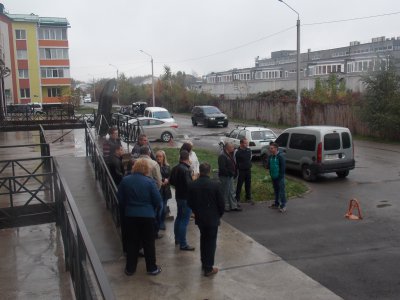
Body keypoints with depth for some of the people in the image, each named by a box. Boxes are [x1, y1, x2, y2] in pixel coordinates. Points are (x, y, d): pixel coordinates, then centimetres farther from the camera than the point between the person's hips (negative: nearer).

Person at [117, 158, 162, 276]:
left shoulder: (125, 180, -6)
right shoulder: (150, 182, -14)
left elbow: (120, 200, 1)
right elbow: (158, 200, -11)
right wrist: (152, 209, 10)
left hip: (130, 216, 3)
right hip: (147, 216, -2)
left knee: (132, 242, 14)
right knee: (149, 243, 10)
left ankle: (130, 268, 22)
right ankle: (151, 268, 18)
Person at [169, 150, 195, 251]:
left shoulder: (175, 168, 4)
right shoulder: (185, 170, -23)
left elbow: (171, 181, 14)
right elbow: (189, 184, -27)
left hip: (178, 196, 9)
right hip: (186, 198, -9)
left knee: (179, 217, 23)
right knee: (184, 220, -4)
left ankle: (177, 239, 36)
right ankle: (183, 244, 0)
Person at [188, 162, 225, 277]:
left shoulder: (192, 185, -9)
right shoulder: (215, 185, -17)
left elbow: (190, 203, -1)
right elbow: (221, 203, -11)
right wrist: (219, 215, 8)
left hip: (199, 217, 4)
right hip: (212, 218, -3)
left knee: (203, 238, 23)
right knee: (211, 242, 7)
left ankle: (204, 263, 32)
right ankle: (208, 268, 12)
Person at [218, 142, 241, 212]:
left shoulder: (230, 154, 11)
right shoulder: (222, 156, -21)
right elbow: (222, 168, -27)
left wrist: (234, 173, 9)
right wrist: (230, 173, -21)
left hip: (230, 176, 10)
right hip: (225, 177, -10)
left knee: (232, 191, 15)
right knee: (225, 192, 1)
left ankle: (234, 206, 24)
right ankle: (226, 207, 12)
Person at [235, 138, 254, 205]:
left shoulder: (249, 150, 3)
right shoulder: (237, 151, -15)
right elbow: (235, 162, -11)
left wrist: (249, 164, 11)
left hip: (248, 170, 5)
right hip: (240, 170, -5)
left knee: (248, 184, 14)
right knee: (239, 185, 0)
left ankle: (248, 198, 27)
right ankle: (237, 199, 8)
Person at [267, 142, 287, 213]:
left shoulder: (280, 156, -16)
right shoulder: (270, 156, 6)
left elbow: (283, 167, -15)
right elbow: (268, 166, 16)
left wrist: (280, 176, -15)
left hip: (279, 177, -8)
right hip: (273, 177, 8)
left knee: (281, 191, -2)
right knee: (276, 191, 17)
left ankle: (283, 205, 4)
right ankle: (276, 204, 29)